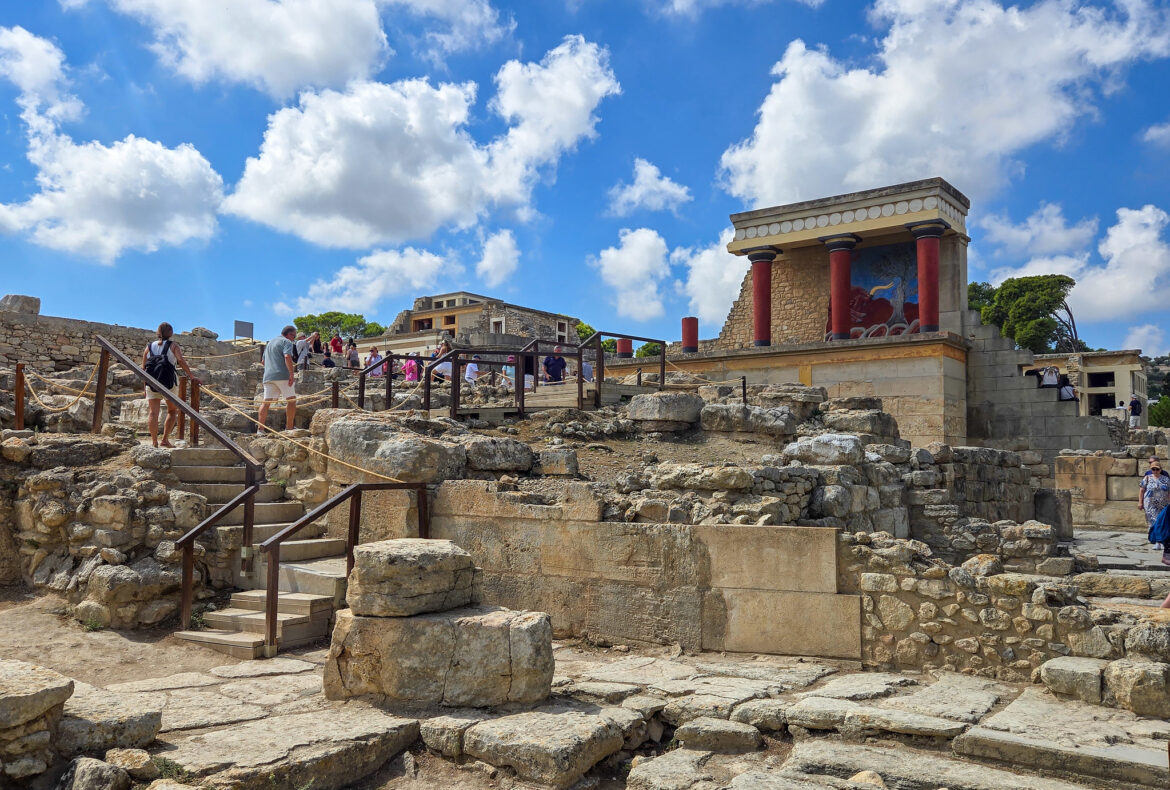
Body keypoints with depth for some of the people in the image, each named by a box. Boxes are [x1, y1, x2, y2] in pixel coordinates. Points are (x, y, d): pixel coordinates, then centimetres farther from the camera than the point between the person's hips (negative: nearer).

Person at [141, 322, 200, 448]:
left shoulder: (149, 346, 15)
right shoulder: (173, 345, 6)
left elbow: (143, 367, 12)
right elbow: (181, 360, -9)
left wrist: (146, 384, 21)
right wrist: (191, 376, -13)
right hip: (169, 381, -2)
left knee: (153, 412, 2)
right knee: (173, 410, 11)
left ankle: (154, 441, -3)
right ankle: (165, 439, 4)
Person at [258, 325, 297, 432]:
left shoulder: (270, 342, 27)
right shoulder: (287, 342, 0)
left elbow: (263, 361, 33)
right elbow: (287, 357, -18)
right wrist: (292, 374, -20)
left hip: (268, 376, 7)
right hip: (282, 375, -7)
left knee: (266, 401, 2)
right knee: (291, 399, 3)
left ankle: (260, 429, -5)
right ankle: (289, 428, 1)